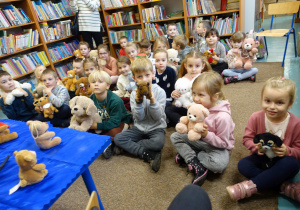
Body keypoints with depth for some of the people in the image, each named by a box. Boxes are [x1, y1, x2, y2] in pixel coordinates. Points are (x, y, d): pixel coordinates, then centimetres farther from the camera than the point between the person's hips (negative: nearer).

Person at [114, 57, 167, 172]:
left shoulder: (159, 92, -8)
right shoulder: (134, 94, -2)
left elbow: (157, 117, -13)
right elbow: (139, 118, -8)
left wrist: (153, 101, -27)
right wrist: (138, 102, -24)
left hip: (156, 128, -3)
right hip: (139, 128, 3)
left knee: (159, 142, -35)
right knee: (118, 138, -17)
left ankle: (128, 147, -13)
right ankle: (149, 155, -21)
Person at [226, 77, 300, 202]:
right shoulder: (256, 118, -12)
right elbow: (247, 139, -5)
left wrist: (288, 151, -28)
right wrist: (255, 147, -26)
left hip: (281, 161, 0)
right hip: (261, 158, 1)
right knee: (243, 165, -26)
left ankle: (250, 186, -33)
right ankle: (284, 186, -24)